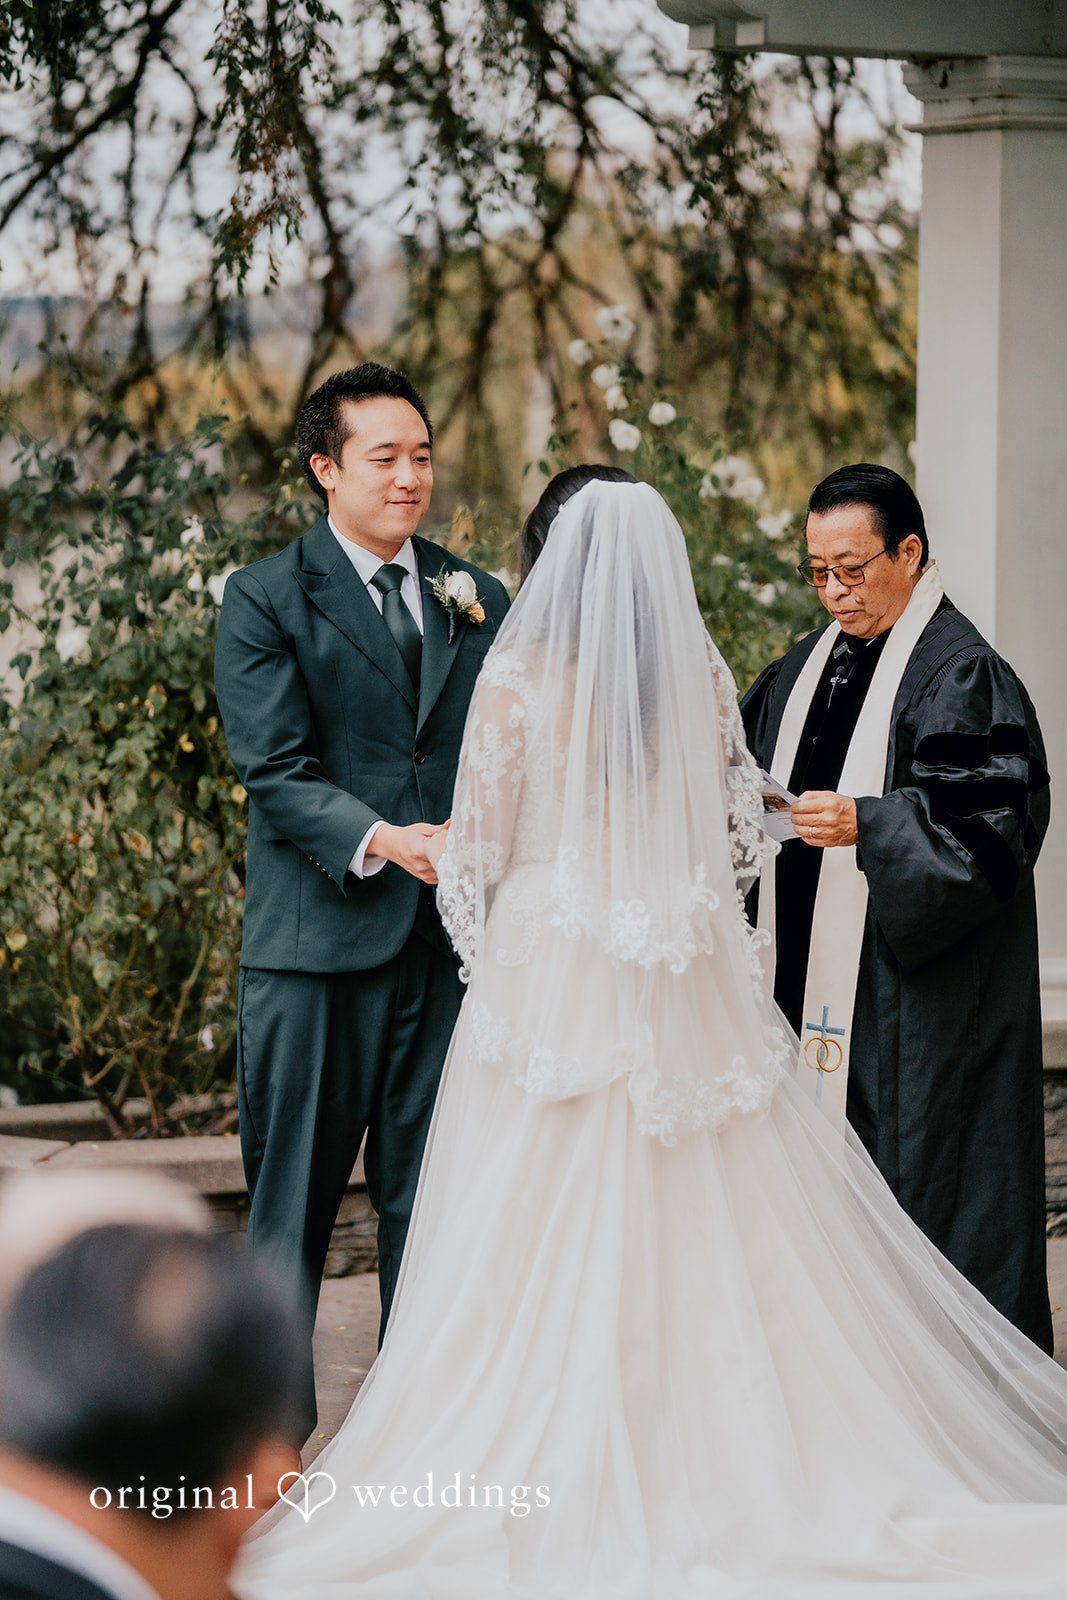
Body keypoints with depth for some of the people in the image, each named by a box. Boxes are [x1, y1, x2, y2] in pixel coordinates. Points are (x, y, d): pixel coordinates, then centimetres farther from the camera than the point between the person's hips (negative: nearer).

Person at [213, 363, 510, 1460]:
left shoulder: (478, 602, 14)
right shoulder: (265, 600, 0)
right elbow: (275, 772, -9)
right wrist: (383, 841, -24)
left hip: (450, 938, 4)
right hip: (316, 940, -4)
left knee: (430, 1201, 7)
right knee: (293, 1199, 2)